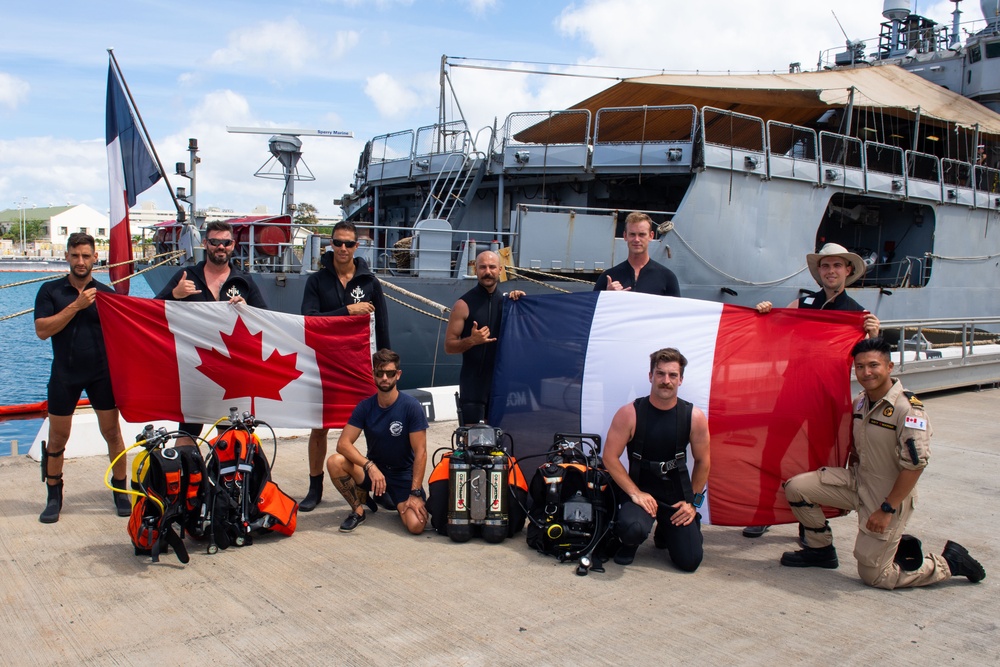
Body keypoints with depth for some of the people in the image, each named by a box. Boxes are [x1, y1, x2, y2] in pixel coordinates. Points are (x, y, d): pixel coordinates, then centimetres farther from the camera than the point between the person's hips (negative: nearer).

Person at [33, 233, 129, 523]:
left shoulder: (107, 293, 5)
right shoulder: (50, 291, 2)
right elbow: (42, 330, -9)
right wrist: (76, 305, -16)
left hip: (102, 373, 0)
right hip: (64, 375, 0)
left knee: (112, 433, 2)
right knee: (57, 439, 8)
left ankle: (121, 491, 15)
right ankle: (54, 496, 23)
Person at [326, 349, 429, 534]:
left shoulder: (411, 406, -15)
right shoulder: (365, 407, -6)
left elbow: (420, 453, -15)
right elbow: (343, 444, -15)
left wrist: (415, 494, -21)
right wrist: (370, 466, -31)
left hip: (404, 476, -2)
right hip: (372, 470, 2)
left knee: (416, 525, -24)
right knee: (335, 462, -26)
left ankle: (397, 501, 12)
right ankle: (358, 510, -1)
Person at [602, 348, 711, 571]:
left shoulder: (694, 417, -7)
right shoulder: (629, 414, -13)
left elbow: (703, 462, 4)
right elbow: (610, 457, -11)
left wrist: (693, 502, 3)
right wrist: (635, 493, -16)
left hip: (677, 494, 3)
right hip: (641, 491, -2)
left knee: (689, 561, -6)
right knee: (633, 529, -34)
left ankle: (665, 532, 30)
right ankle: (629, 543, 7)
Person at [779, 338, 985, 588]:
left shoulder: (908, 409, -23)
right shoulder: (860, 401, 2)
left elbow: (915, 464, -24)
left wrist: (887, 509, -21)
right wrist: (849, 488, 17)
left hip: (888, 496, -7)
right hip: (858, 483, 7)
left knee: (874, 576, -1)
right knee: (795, 488, -8)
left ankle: (950, 561, 18)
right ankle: (821, 550, 14)